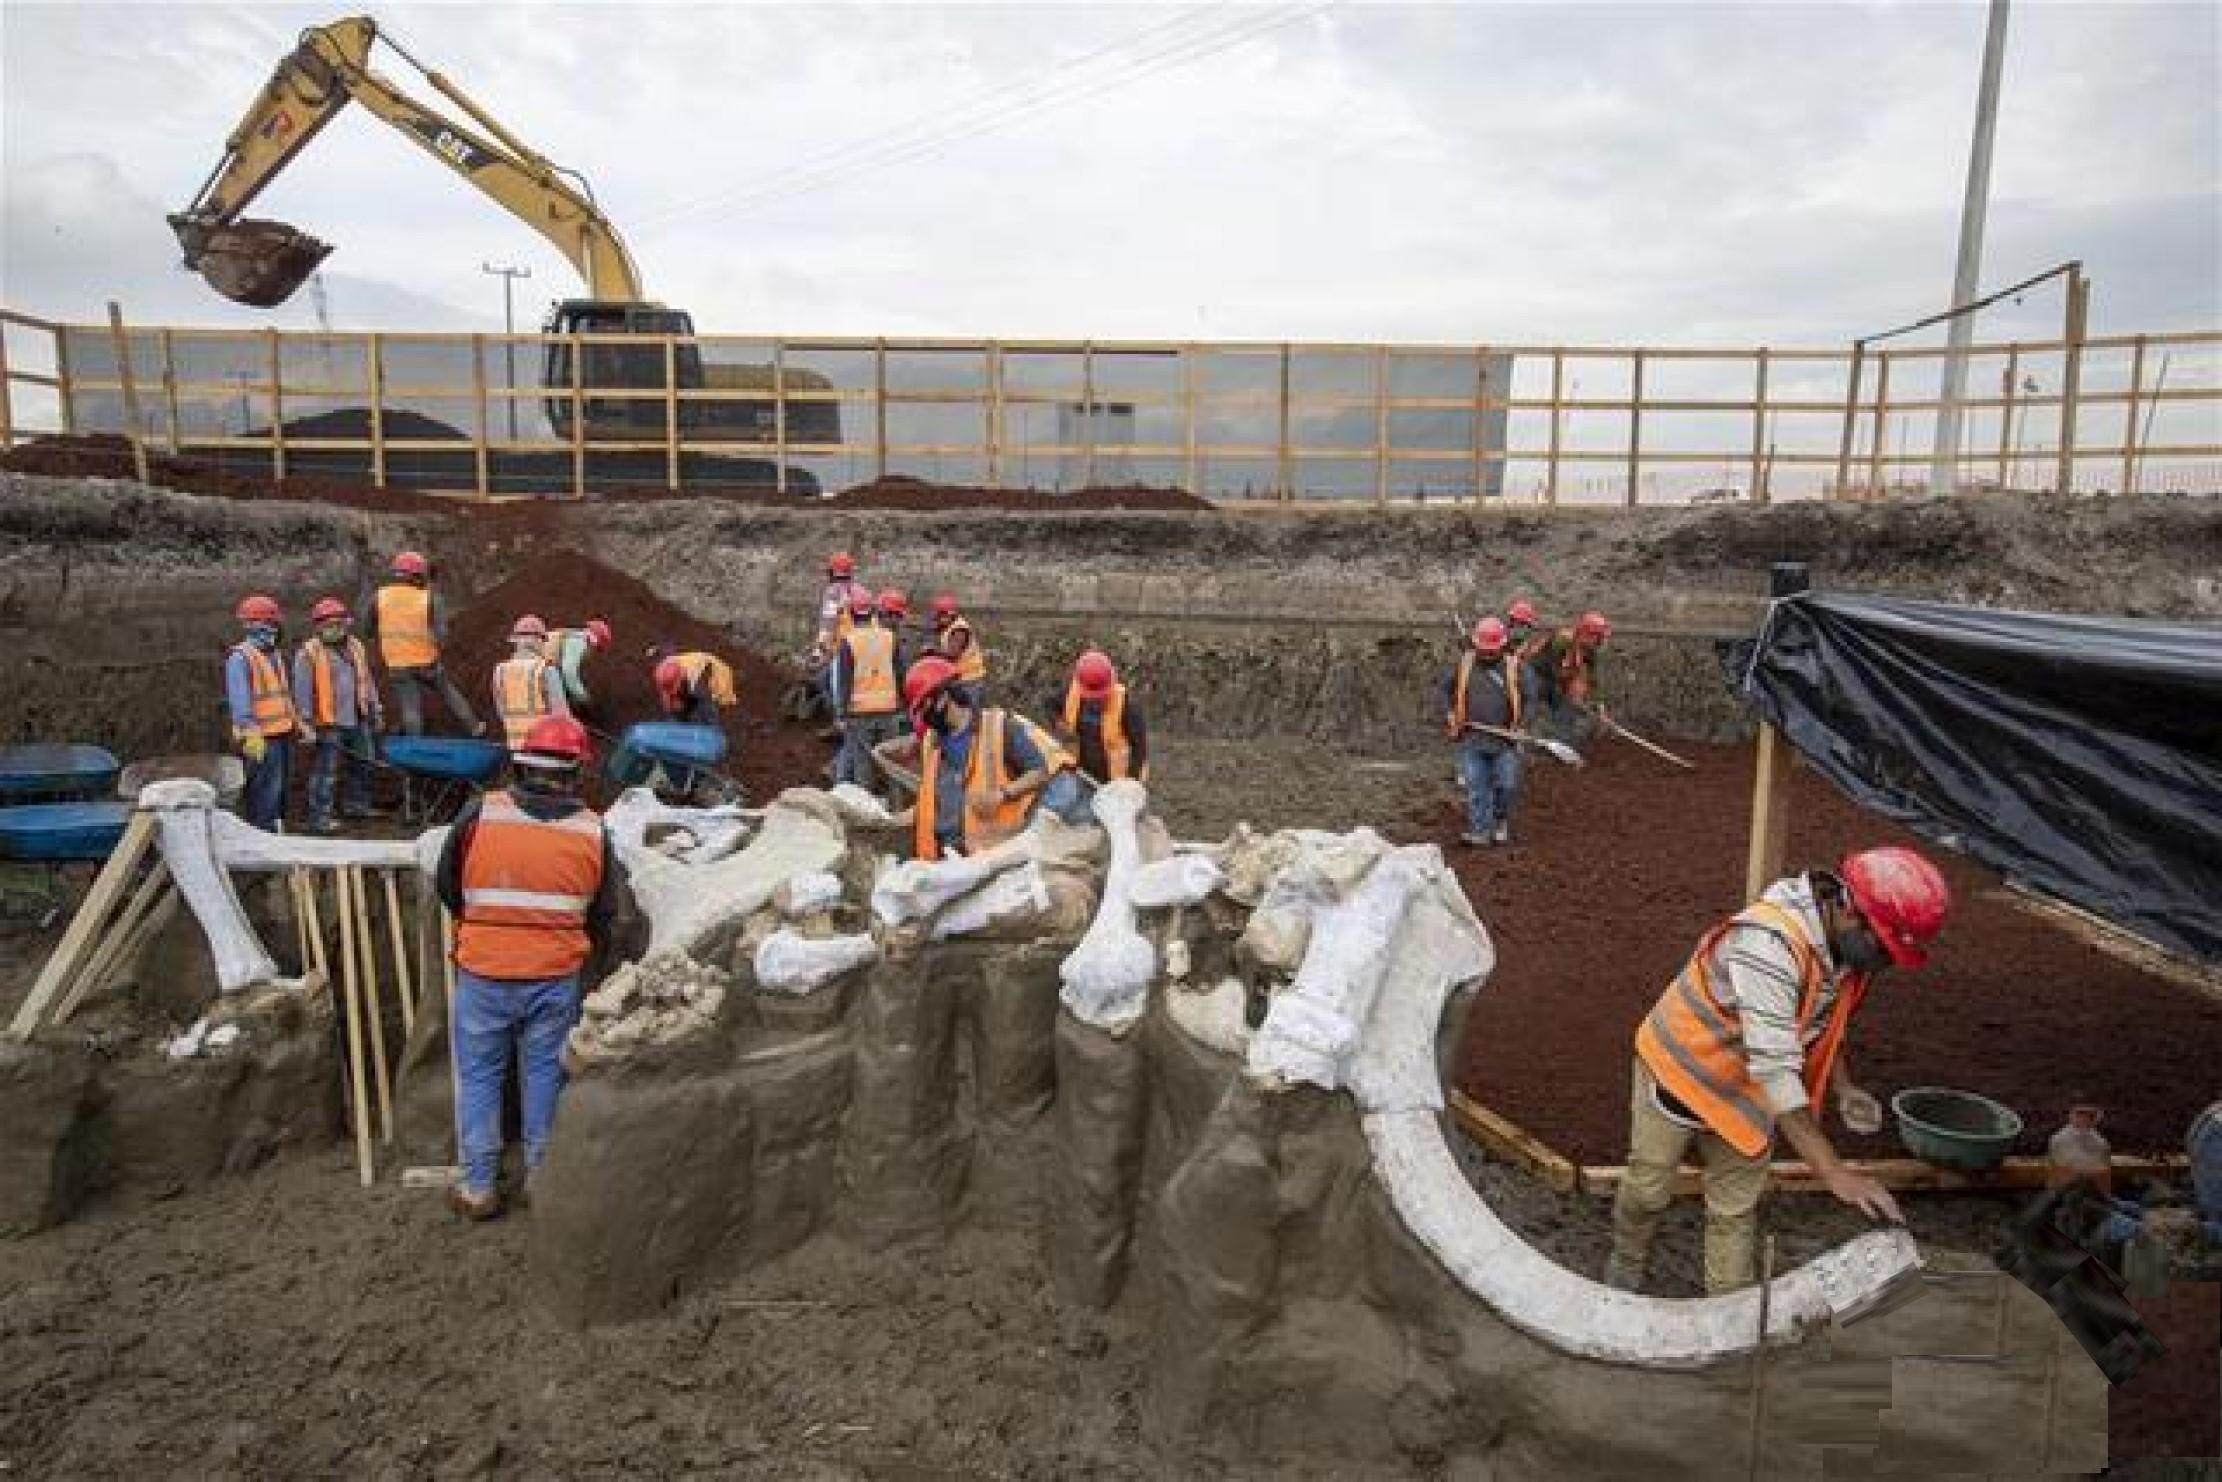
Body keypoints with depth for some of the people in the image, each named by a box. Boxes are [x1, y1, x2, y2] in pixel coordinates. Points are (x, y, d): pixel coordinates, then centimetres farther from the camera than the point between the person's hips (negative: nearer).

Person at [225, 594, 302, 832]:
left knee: (279, 791, 17)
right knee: (266, 792, -10)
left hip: (282, 734, 9)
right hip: (262, 739, -9)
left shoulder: (273, 656, 18)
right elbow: (239, 701, -19)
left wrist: (298, 723, 21)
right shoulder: (240, 658, -11)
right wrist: (251, 735, -26)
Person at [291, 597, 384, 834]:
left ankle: (355, 805, 34)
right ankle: (319, 817, 1)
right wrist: (306, 722, -14)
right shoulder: (308, 653, -7)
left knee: (362, 763, 17)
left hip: (358, 720, 7)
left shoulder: (356, 647, 13)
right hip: (329, 724, -7)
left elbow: (367, 682, 20)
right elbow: (302, 691, -10)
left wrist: (376, 711, 20)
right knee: (325, 771, -4)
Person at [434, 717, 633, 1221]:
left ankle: (478, 1188, 21)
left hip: (483, 975, -1)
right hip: (556, 977, 1)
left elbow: (446, 885, 1)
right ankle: (541, 1175, 27)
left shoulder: (480, 814, -11)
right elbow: (605, 914, 4)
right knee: (544, 1073, 16)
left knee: (479, 1075, 13)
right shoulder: (592, 831, -6)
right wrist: (593, 946, 25)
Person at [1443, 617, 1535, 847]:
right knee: (1476, 788, 1)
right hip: (1471, 740, 1)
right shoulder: (1463, 664, 1)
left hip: (1504, 741, 0)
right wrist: (1453, 714, 6)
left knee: (1506, 786, 6)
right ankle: (1480, 831, 6)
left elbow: (1530, 696, 5)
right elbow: (1447, 688, 16)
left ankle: (1501, 822, 31)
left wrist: (1519, 723, -6)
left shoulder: (1515, 666, -2)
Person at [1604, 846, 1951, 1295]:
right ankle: (1626, 1263, 37)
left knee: (1737, 1207, 12)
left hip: (1747, 1088, 6)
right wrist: (1834, 1171, -37)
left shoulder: (1848, 944, -11)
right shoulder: (1770, 943, -38)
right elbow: (1775, 1071, -38)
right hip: (1680, 1069, -6)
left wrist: (1844, 1089, -5)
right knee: (1648, 1188, 11)